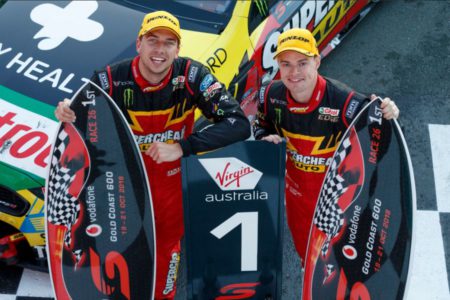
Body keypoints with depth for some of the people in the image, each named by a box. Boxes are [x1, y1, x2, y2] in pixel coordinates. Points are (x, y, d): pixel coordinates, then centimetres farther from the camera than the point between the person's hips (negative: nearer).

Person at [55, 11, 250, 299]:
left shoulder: (192, 75, -23)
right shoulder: (111, 80, -20)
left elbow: (239, 124, -29)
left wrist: (182, 147, -37)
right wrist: (67, 114, -29)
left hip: (173, 175, 0)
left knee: (168, 243, 19)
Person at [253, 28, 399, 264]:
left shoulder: (344, 102, -32)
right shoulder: (271, 95, -17)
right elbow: (261, 125, 5)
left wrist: (387, 118, -46)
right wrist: (265, 138, -17)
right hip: (296, 188, 5)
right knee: (302, 244, 28)